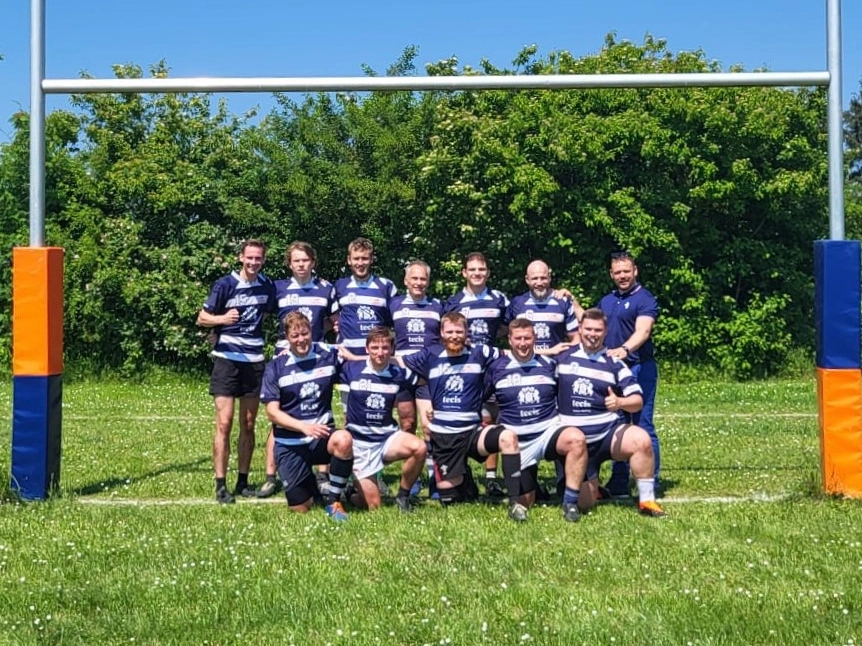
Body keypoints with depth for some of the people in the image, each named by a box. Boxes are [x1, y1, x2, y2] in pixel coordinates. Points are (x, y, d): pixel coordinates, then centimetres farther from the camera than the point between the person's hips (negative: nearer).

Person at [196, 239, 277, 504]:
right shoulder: (225, 284, -7)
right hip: (227, 360, -4)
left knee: (248, 425, 8)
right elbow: (202, 318, -4)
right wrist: (222, 318, -24)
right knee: (224, 424, -8)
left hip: (255, 360, 4)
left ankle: (242, 482, 16)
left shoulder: (268, 286, 4)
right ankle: (221, 486, -3)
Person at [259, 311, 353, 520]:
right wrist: (304, 427, -21)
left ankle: (333, 501, -15)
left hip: (322, 436, 0)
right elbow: (272, 412, -9)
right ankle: (310, 484, 35)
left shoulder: (329, 355, -2)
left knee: (343, 440, -36)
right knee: (299, 508, -2)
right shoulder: (276, 367, -4)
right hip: (290, 444, 0)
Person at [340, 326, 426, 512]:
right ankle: (358, 491, 31)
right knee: (372, 506, -6)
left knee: (419, 448, -31)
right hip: (359, 442, -2)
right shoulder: (351, 369, -6)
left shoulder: (399, 374, 0)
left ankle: (403, 496, -7)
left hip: (388, 437, 2)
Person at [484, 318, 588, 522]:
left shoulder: (549, 364, 4)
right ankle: (531, 481, 39)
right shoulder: (496, 367, 1)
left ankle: (570, 502, -22)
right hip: (517, 442, 0)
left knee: (576, 439, -35)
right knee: (523, 502, 1)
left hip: (549, 430, 0)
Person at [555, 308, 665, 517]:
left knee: (641, 439, -33)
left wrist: (620, 402, -23)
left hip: (609, 431, 0)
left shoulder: (614, 363, 2)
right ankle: (590, 484, 33)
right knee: (584, 503, -4)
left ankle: (646, 500, -20)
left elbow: (637, 400, -3)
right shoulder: (563, 358, 4)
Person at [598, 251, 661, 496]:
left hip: (638, 368, -7)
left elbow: (642, 331, -23)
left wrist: (624, 350, -40)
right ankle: (619, 483, 18)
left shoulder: (645, 299, -7)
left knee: (643, 425, -5)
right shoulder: (606, 301, 17)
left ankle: (651, 483, 1)